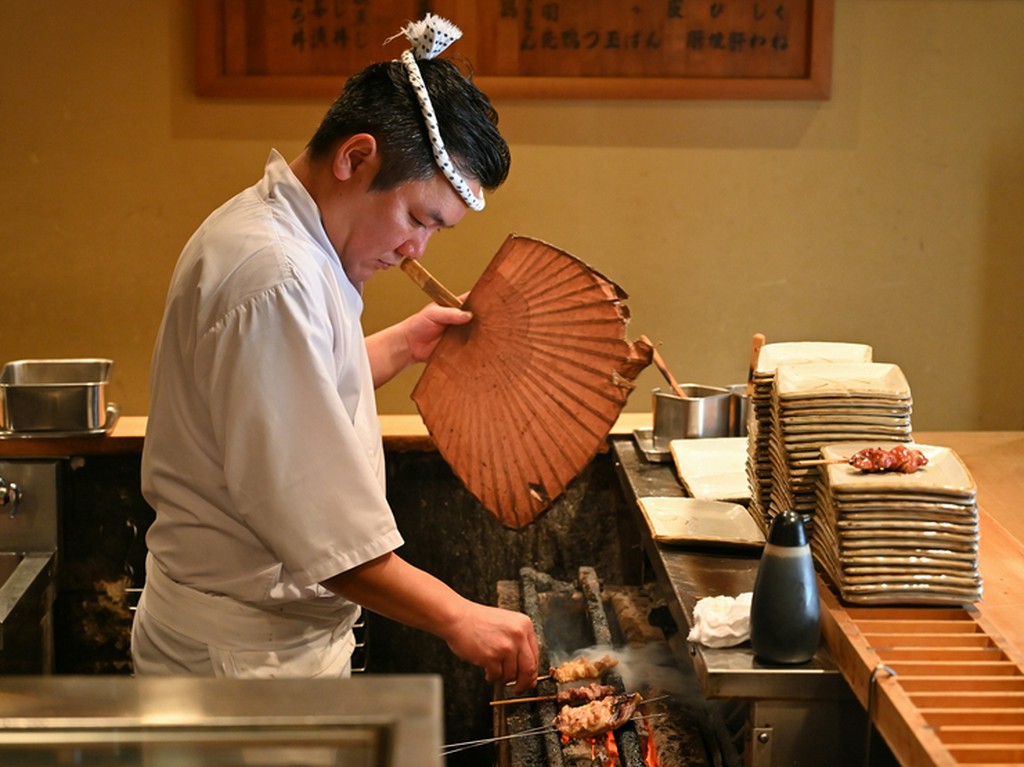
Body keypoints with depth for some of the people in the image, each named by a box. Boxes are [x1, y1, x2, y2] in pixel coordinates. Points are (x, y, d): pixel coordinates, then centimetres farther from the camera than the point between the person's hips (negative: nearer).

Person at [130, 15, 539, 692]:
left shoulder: (270, 230, 9)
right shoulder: (274, 279, -25)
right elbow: (320, 524, -27)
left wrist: (403, 344, 16)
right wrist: (456, 616, -22)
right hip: (243, 661, -10)